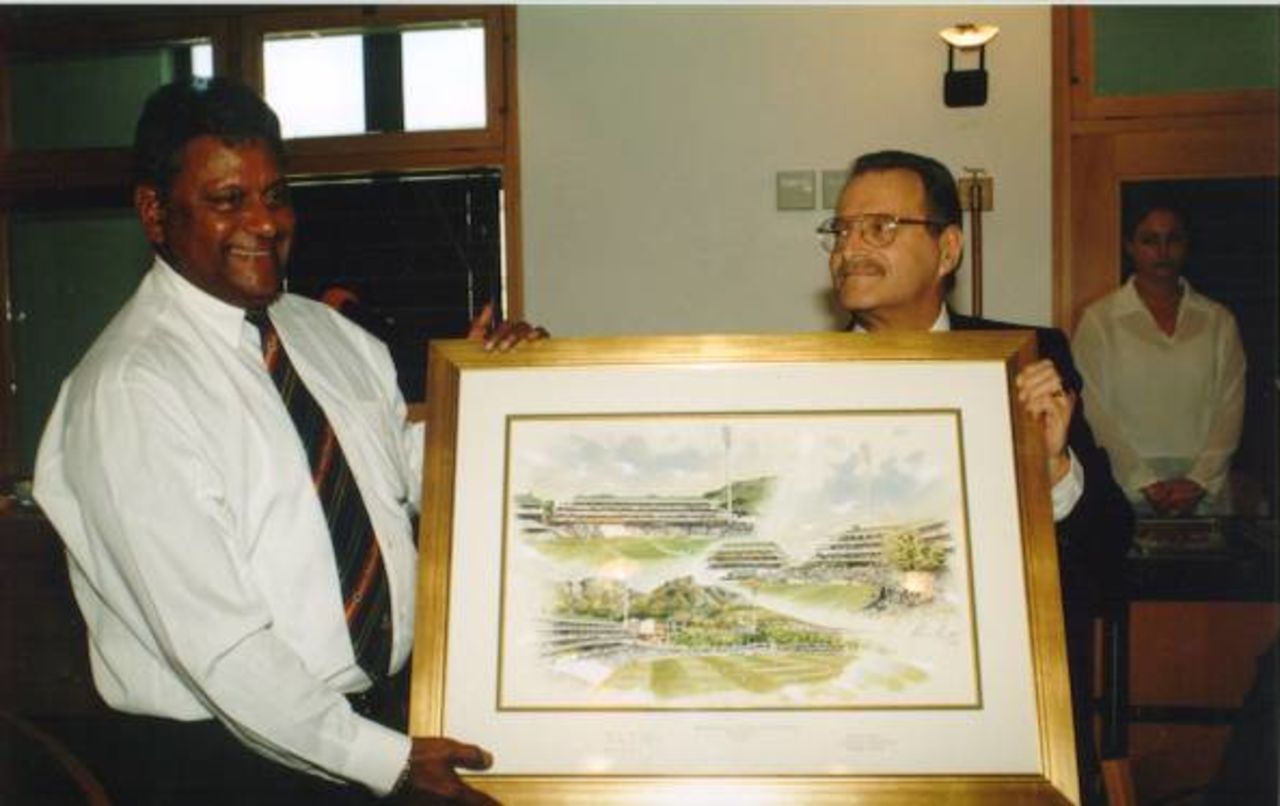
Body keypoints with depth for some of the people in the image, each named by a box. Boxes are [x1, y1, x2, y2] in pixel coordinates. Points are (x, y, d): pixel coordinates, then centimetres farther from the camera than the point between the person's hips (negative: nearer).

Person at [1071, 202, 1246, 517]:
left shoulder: (1219, 320, 8)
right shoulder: (1099, 320, 1)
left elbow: (1230, 406, 3)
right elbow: (1094, 409, -5)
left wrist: (1199, 480, -8)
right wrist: (1144, 483, -11)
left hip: (1204, 488, 2)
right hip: (1126, 488, -2)